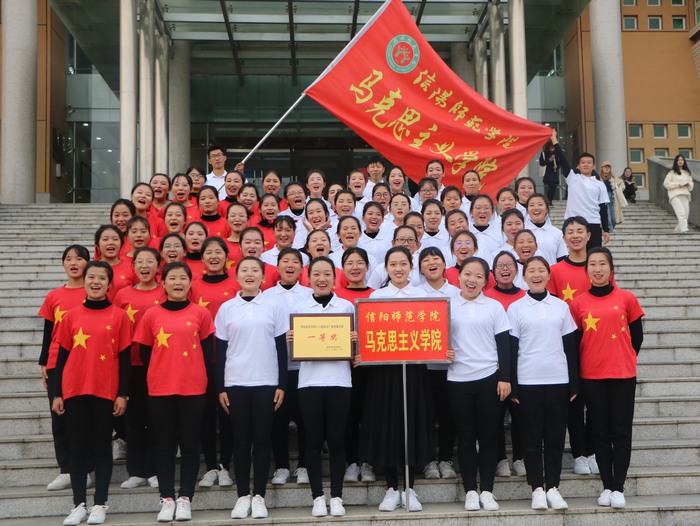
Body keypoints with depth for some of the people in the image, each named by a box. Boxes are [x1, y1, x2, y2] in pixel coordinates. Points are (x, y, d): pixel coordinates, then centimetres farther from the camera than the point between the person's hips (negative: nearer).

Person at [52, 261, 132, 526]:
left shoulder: (119, 316, -1)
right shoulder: (71, 316, 5)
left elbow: (125, 358, 0)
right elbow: (62, 356, 7)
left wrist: (123, 394, -5)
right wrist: (56, 393, 4)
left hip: (106, 391, -2)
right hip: (75, 391, 2)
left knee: (102, 447, 6)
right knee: (78, 448, 7)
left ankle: (100, 504, 14)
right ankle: (79, 505, 14)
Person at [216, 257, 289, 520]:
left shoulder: (275, 306, 3)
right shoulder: (226, 309, 5)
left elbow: (281, 348, 3)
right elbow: (220, 351, 6)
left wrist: (282, 385, -1)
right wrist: (220, 387, 1)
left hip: (266, 382, -1)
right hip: (235, 383, 1)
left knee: (262, 440, 3)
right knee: (241, 440, 4)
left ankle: (258, 496, 11)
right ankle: (242, 496, 12)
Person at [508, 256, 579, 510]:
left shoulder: (561, 306, 7)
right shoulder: (515, 309, 2)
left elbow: (570, 347, 8)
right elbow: (511, 349, 1)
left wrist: (574, 385, 4)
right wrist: (512, 386, -4)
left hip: (558, 380, 2)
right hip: (528, 382, -1)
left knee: (555, 437, 5)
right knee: (532, 438, 2)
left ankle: (553, 488, 14)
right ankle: (537, 489, 10)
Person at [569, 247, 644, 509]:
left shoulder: (627, 298, 1)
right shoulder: (577, 303, 2)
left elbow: (637, 335, 8)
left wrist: (625, 360, 5)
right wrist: (575, 373, 0)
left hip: (623, 374, 0)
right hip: (591, 376, 1)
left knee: (621, 432, 1)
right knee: (600, 432, 5)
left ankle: (618, 488, 9)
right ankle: (606, 487, 13)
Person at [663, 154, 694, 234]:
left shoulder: (687, 173, 20)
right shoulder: (672, 173, 5)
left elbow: (691, 185, 24)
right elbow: (666, 184, -3)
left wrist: (688, 184, 0)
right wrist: (678, 184, -8)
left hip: (685, 196, 5)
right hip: (675, 196, -5)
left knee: (685, 214, -1)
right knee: (681, 213, -22)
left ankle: (677, 230, 14)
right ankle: (684, 229, -32)